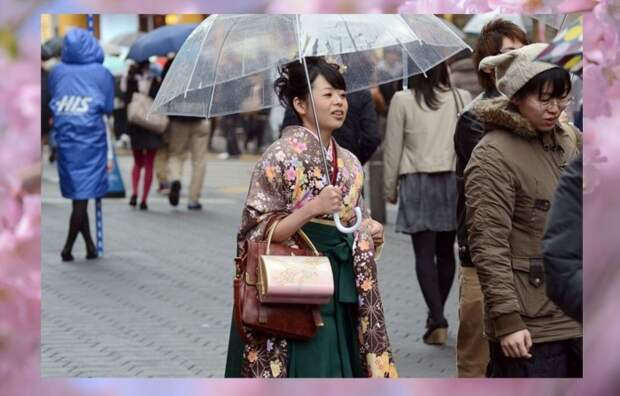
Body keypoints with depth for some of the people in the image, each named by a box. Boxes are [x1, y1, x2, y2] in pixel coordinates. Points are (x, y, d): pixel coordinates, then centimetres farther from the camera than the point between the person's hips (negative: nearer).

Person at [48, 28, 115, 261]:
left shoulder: (57, 72, 3)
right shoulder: (101, 73, -2)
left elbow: (52, 104, 7)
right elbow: (109, 109, 2)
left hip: (65, 139, 3)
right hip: (91, 139, -3)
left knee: (78, 195, 9)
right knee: (83, 195, 0)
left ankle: (90, 247, 11)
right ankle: (68, 248, -5)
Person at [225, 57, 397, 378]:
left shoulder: (350, 165, 12)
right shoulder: (280, 156, -8)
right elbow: (257, 233, -12)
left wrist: (369, 232, 1)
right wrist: (312, 209, -21)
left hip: (341, 296, 6)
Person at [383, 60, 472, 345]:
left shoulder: (403, 100, -5)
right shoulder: (461, 99, 0)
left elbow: (393, 148, -1)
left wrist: (390, 188, 8)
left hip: (417, 181, -2)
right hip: (453, 180, 3)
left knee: (424, 253, -1)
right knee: (446, 250, 14)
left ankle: (437, 321, -11)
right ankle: (437, 315, 25)